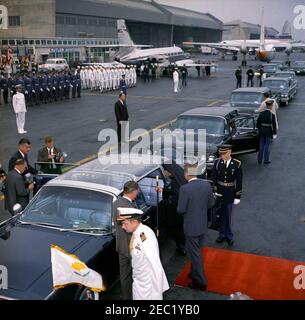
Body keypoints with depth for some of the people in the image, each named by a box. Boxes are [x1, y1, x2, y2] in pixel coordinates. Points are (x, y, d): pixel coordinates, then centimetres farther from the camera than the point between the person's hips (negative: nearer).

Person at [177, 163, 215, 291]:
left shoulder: (185, 189, -24)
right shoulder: (206, 184, -6)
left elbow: (180, 210, -19)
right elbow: (211, 203, 3)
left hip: (191, 226, -6)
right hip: (203, 224, 6)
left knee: (195, 253, 7)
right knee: (196, 251, 24)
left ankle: (201, 282, 17)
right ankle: (195, 273, 41)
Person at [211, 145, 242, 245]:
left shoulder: (237, 164, -12)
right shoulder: (217, 162, -7)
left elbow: (239, 181, -6)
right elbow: (213, 178, -3)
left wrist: (238, 196, -5)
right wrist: (214, 191, -10)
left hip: (230, 193, -2)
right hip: (219, 192, 2)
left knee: (228, 216, 10)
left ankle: (229, 236, 27)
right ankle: (222, 235, 29)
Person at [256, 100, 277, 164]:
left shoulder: (261, 113, -2)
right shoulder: (272, 114, -14)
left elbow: (258, 123, 2)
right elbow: (274, 125, -11)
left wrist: (259, 130, 14)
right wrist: (275, 133, 0)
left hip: (262, 131, 4)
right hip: (269, 132, -4)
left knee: (261, 146, 13)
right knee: (267, 146, 5)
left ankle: (259, 160, 18)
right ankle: (266, 160, 10)